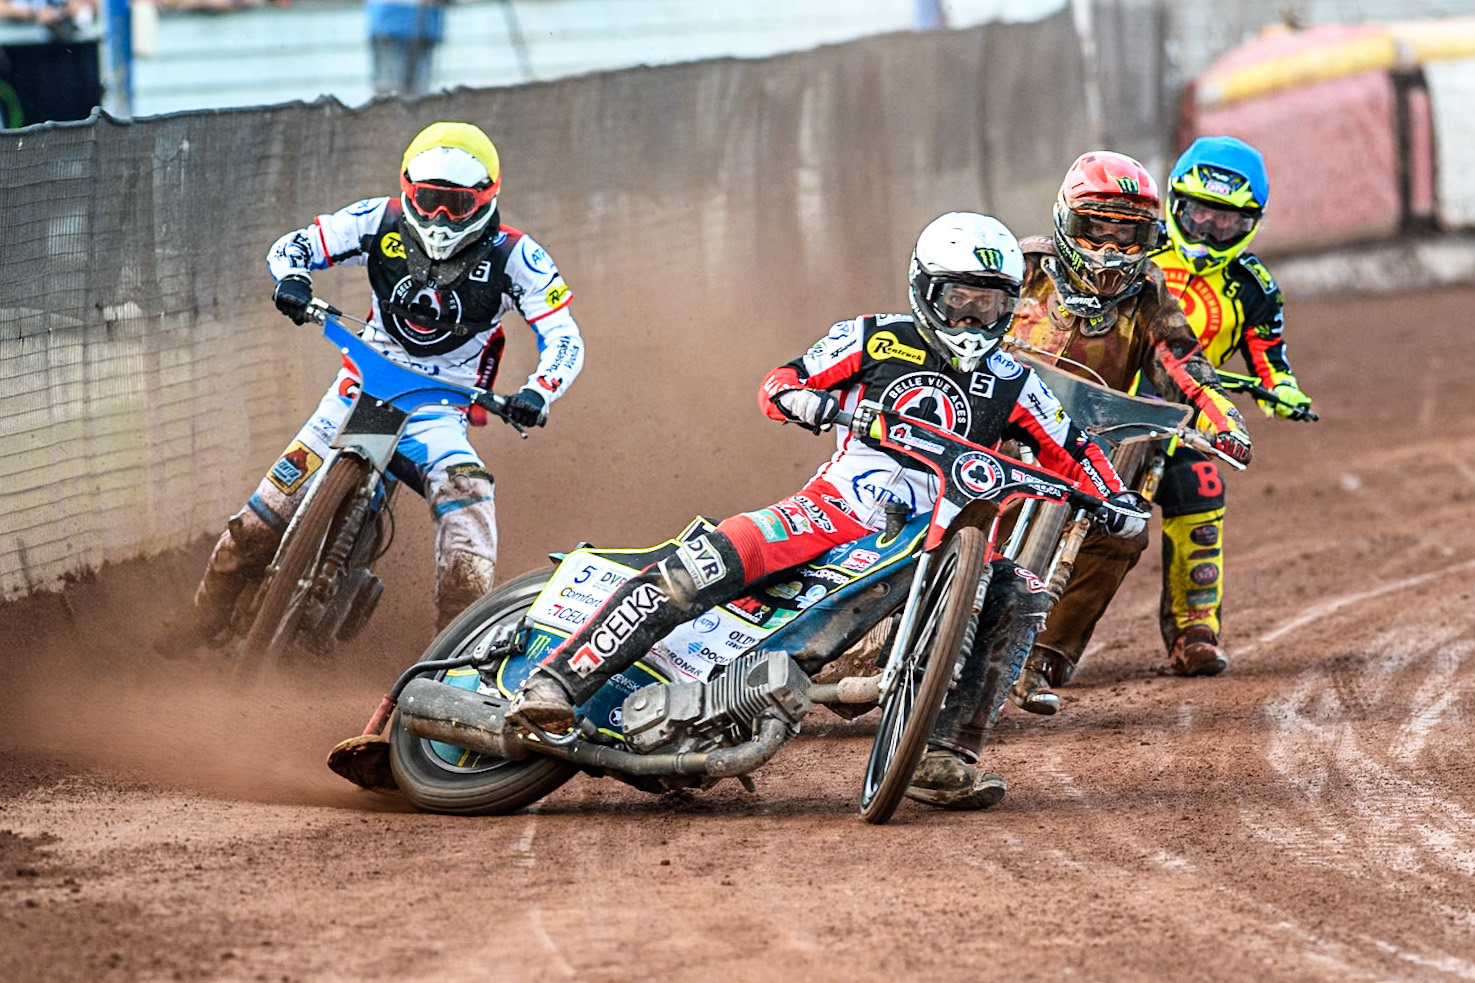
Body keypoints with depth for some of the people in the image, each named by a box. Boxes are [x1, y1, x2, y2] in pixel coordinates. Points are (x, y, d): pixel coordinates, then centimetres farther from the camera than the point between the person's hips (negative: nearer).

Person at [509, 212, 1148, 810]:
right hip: (838, 506, -3)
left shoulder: (1012, 384, 12)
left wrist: (1115, 499, 0)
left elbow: (1070, 452, 19)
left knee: (1018, 598, -21)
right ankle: (558, 679, -27)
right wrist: (804, 399, -16)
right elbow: (777, 384, 8)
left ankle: (943, 758, -21)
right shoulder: (876, 340, 7)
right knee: (705, 563, -27)